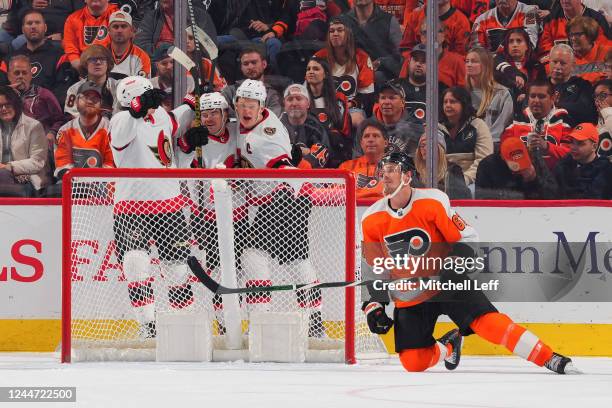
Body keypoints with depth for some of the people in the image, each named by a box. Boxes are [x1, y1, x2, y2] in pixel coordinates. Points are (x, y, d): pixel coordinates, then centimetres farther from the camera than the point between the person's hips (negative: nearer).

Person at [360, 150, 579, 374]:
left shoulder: (432, 202, -15)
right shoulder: (371, 220, -5)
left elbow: (466, 238, -8)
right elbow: (373, 267, 8)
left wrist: (454, 264, -24)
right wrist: (373, 304, 0)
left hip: (448, 284, -3)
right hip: (409, 298, 3)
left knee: (486, 321, -23)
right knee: (413, 362, -4)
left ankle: (551, 359, -23)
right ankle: (447, 347, 29)